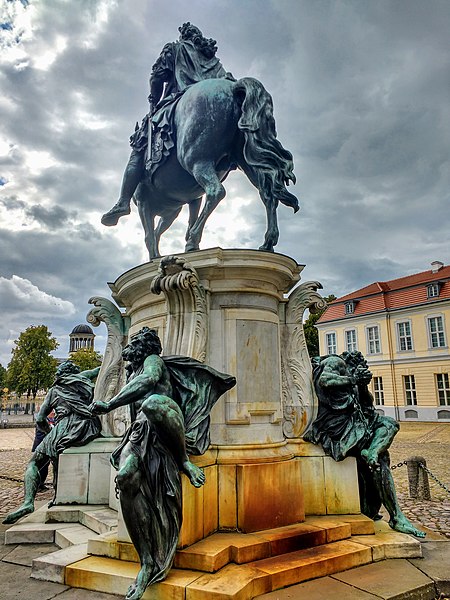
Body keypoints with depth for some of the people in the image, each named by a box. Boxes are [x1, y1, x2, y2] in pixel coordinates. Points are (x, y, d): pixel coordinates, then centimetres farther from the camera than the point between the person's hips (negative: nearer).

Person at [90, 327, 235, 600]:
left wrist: (109, 405, -21)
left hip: (167, 427, -6)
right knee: (126, 477, -24)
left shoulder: (153, 360, 8)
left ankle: (185, 460, -20)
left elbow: (150, 380, -16)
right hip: (142, 430, 7)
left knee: (153, 403, -42)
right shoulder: (133, 373, 32)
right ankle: (148, 562, -16)